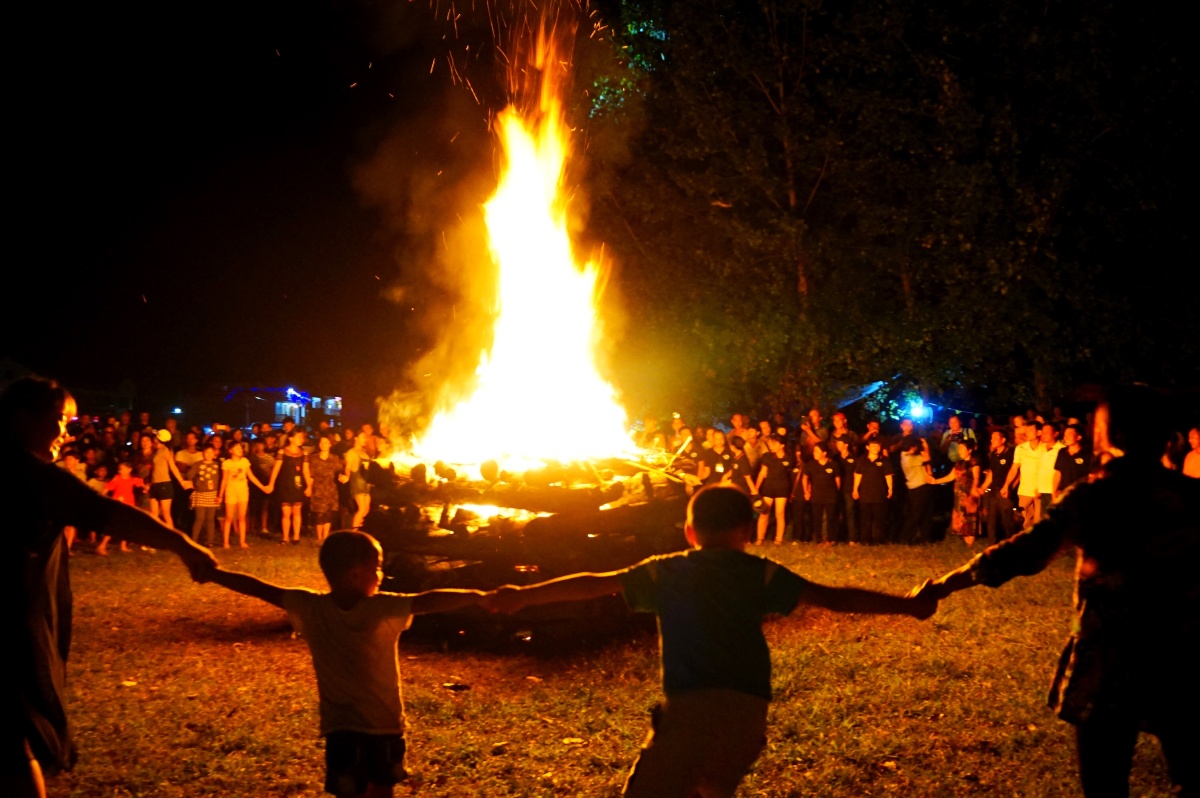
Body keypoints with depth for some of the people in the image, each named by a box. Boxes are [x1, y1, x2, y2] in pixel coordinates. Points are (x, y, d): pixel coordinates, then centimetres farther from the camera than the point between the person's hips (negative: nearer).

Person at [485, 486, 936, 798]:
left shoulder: (664, 572, 13)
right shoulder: (759, 574, 12)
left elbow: (593, 584, 17)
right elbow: (831, 598, 8)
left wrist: (523, 596, 27)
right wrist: (907, 605, 15)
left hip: (691, 708, -3)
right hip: (748, 712, 3)